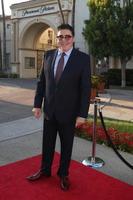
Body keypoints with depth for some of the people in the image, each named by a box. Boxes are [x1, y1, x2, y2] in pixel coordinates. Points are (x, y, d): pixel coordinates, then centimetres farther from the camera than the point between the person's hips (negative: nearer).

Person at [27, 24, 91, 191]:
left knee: (66, 145, 13)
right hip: (49, 109, 3)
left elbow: (86, 88, -11)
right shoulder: (48, 55, 2)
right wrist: (37, 104, 4)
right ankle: (45, 170, 37)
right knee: (47, 142, 16)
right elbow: (42, 81, 7)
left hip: (68, 111, -3)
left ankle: (63, 174, 34)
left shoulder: (83, 58, -9)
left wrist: (82, 114, -13)